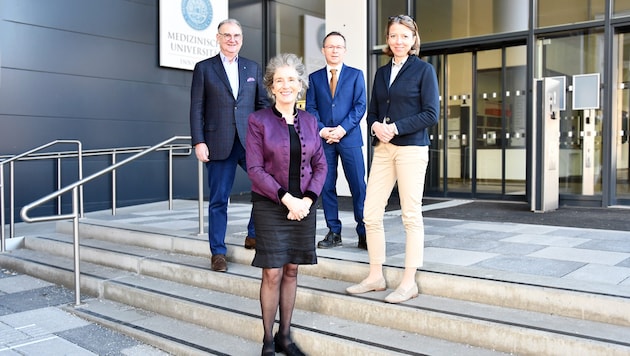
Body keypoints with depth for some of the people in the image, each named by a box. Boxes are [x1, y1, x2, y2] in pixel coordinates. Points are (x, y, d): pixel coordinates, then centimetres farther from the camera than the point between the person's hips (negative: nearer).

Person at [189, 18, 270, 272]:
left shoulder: (253, 68, 14)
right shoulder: (204, 68, 6)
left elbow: (263, 104, 12)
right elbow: (197, 108, 2)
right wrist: (199, 142, -7)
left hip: (251, 141, 2)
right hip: (219, 144, -2)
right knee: (218, 200, 3)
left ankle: (254, 235, 11)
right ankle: (218, 252, 15)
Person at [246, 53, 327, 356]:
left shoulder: (309, 121, 8)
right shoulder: (259, 120, -3)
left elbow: (320, 165, 7)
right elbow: (255, 168, -9)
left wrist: (308, 198, -8)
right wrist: (286, 198, -16)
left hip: (303, 205, 4)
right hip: (270, 206, -3)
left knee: (291, 271, 10)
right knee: (272, 274, -3)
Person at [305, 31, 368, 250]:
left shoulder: (356, 75, 9)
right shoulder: (314, 78, 14)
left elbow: (360, 105, 0)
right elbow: (310, 108, 7)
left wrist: (343, 128, -12)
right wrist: (321, 130, -9)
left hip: (349, 138, -2)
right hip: (323, 139, 2)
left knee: (358, 186, -4)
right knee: (326, 186, 3)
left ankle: (364, 234, 3)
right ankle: (334, 233, 13)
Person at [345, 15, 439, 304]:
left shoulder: (424, 70, 1)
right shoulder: (381, 72, 17)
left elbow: (431, 114, -6)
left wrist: (396, 127, -14)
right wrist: (375, 125, -6)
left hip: (412, 148, -5)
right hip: (382, 149, 6)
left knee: (411, 215, -1)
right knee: (371, 213, 3)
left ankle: (409, 282, 7)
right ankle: (375, 276, 16)